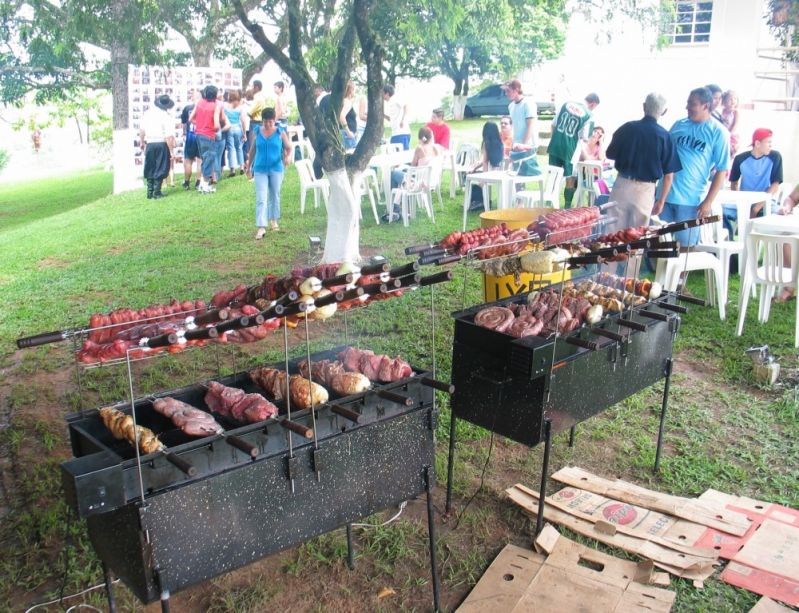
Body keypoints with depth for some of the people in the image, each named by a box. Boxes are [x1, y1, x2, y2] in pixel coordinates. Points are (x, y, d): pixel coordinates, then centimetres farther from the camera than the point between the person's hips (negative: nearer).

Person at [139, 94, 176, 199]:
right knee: (160, 169, 6)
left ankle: (149, 192, 16)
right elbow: (169, 136, -16)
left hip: (150, 144, 4)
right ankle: (157, 192, 6)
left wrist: (142, 142, 21)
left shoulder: (148, 113, 3)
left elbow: (142, 130, 8)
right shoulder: (167, 117, -11)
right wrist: (171, 151, -11)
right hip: (162, 144, -4)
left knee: (150, 169, 14)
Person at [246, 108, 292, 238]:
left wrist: (288, 157, -21)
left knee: (275, 195, 14)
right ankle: (261, 227, -11)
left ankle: (274, 220, 34)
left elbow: (289, 148, 2)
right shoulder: (257, 132, 1)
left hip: (276, 169, 0)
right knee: (261, 199, -8)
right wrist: (249, 166, 16)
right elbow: (252, 149, 11)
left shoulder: (280, 132, -4)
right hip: (260, 170, 0)